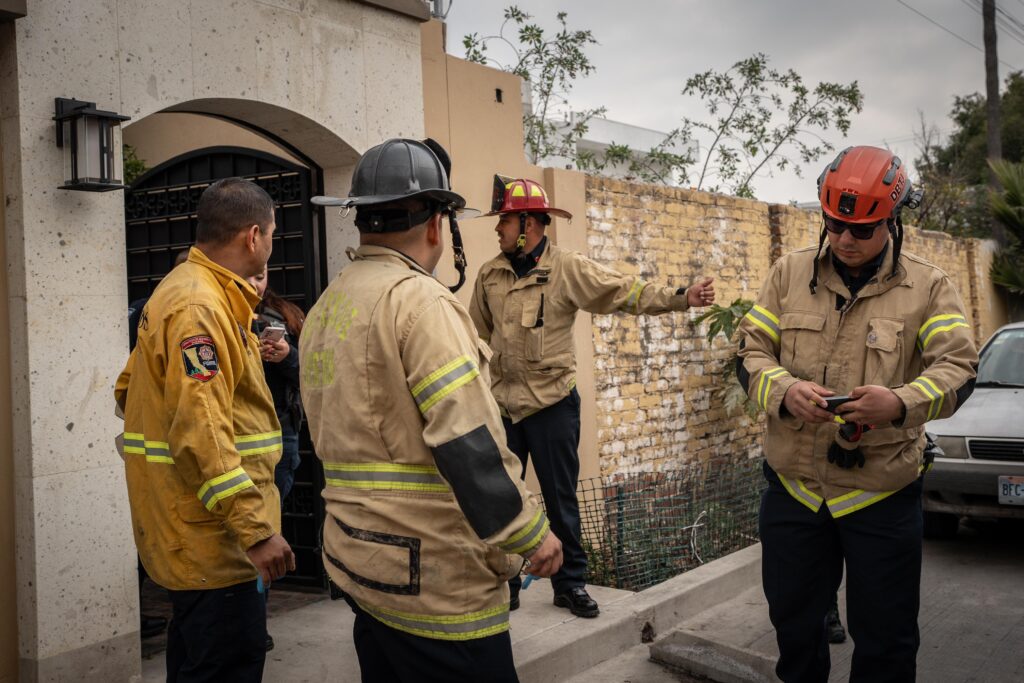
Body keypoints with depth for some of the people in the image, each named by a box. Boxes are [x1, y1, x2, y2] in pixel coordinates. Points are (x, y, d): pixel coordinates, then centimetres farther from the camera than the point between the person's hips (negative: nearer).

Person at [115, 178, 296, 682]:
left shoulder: (183, 291, 14)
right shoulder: (199, 308, -20)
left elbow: (131, 390, 20)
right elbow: (203, 433, -27)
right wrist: (255, 529, -25)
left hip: (195, 530, 11)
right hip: (214, 531, -11)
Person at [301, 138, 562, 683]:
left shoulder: (325, 307, 11)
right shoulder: (419, 300, -16)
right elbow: (468, 444, -22)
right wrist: (530, 534, -13)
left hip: (359, 562, 9)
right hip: (434, 578, -9)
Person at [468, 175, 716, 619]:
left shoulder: (569, 269, -8)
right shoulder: (490, 275, 5)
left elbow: (627, 294, -15)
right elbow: (477, 333, 14)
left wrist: (682, 298, -28)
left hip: (553, 404, -4)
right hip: (502, 404, 4)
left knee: (561, 499, 7)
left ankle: (570, 583, 23)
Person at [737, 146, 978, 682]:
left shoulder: (928, 287, -2)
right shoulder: (789, 273, 3)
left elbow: (957, 367, -11)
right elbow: (751, 351, 1)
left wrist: (902, 403, -32)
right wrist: (784, 391, -21)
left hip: (882, 495, -2)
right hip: (793, 485, 2)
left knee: (885, 637, 9)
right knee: (793, 621, 18)